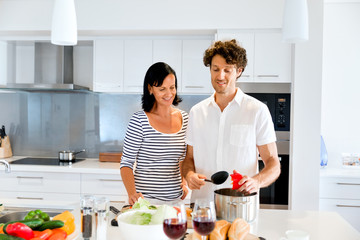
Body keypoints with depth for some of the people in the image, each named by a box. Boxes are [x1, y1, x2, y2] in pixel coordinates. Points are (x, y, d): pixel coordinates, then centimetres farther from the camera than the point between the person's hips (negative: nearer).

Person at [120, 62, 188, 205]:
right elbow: (126, 163, -10)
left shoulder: (184, 118, 3)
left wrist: (184, 183, 3)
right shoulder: (139, 120, -13)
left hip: (175, 198, 5)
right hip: (145, 198, -4)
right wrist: (132, 193, -25)